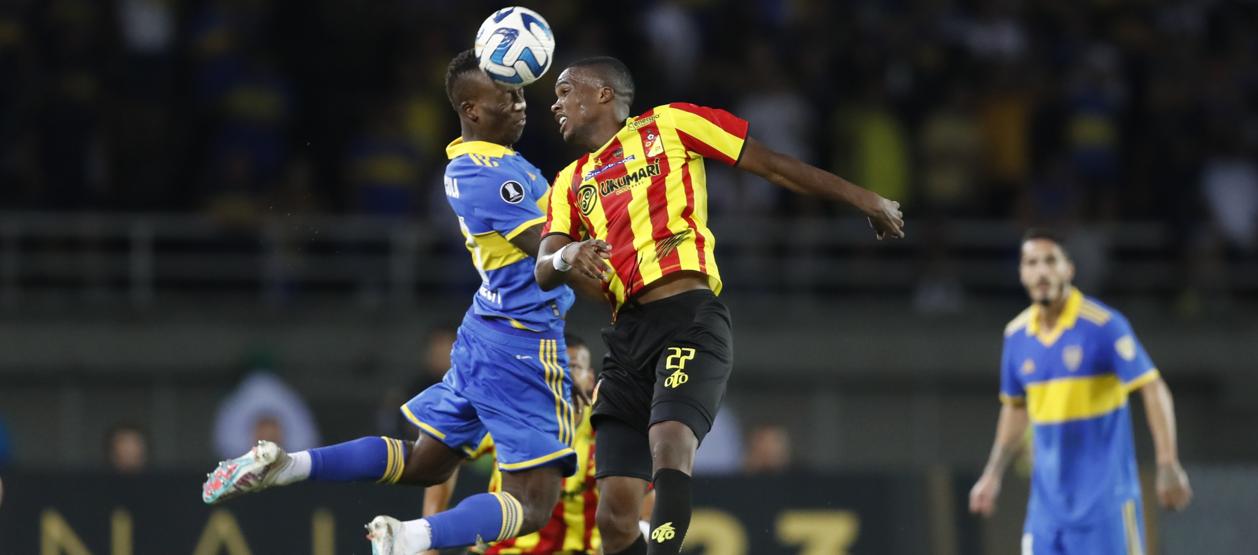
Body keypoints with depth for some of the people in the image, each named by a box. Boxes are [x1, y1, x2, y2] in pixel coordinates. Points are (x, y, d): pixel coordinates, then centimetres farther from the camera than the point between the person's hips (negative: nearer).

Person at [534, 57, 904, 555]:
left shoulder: (668, 125, 10)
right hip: (628, 336, 6)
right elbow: (543, 271, 13)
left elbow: (770, 165, 10)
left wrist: (862, 199, 10)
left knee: (669, 444, -31)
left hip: (689, 318, -6)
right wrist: (565, 258, -12)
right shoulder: (571, 182, 24)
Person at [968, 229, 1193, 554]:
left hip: (1105, 495, -5)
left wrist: (1168, 465, -21)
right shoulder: (1016, 336, 7)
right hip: (1048, 500, 5)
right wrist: (993, 475, 16)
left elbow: (1154, 391, -12)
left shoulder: (1103, 325, -10)